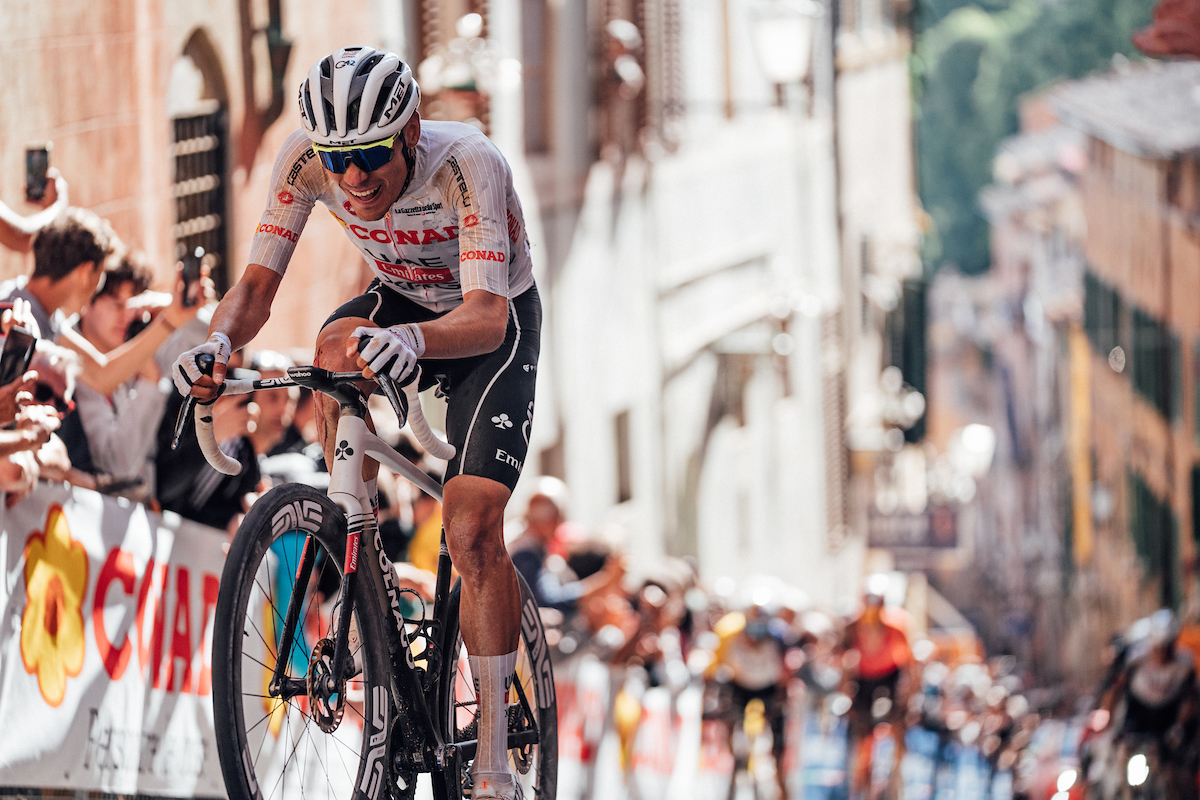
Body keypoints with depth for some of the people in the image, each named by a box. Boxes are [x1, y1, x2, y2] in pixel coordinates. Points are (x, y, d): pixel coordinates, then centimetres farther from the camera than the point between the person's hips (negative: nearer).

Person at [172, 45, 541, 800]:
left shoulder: (468, 165, -37)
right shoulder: (308, 158, -25)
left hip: (495, 322, -4)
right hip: (402, 302, 4)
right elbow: (258, 282, -24)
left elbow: (484, 316, -47)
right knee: (340, 345, -34)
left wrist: (413, 339, -68)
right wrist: (219, 341, -47)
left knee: (473, 524, -20)